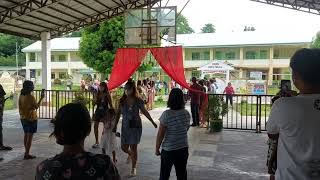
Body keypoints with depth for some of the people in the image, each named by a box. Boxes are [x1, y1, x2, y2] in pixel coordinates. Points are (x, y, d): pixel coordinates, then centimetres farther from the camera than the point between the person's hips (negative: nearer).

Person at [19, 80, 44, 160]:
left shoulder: (21, 96, 2)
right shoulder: (31, 97, -19)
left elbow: (20, 108, 8)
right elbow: (36, 107, -8)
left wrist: (21, 115, 18)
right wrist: (41, 98, -2)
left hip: (23, 118, 8)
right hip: (31, 119, -8)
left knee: (26, 135, 17)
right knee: (30, 136, 0)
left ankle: (26, 152, 26)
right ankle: (27, 154, 3)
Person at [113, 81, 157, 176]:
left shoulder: (138, 101, -10)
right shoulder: (122, 101, -3)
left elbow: (145, 112, 0)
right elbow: (118, 114, 5)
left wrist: (153, 122, 4)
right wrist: (115, 125, 6)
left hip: (135, 126, -3)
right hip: (125, 126, 3)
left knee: (133, 147, 0)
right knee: (124, 147, 9)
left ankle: (133, 168, 18)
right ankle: (130, 154, 46)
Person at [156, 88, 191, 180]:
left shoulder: (166, 114, -19)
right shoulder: (187, 113, -4)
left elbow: (160, 134, -15)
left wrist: (157, 148, -3)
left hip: (168, 149, -4)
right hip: (183, 148, 4)